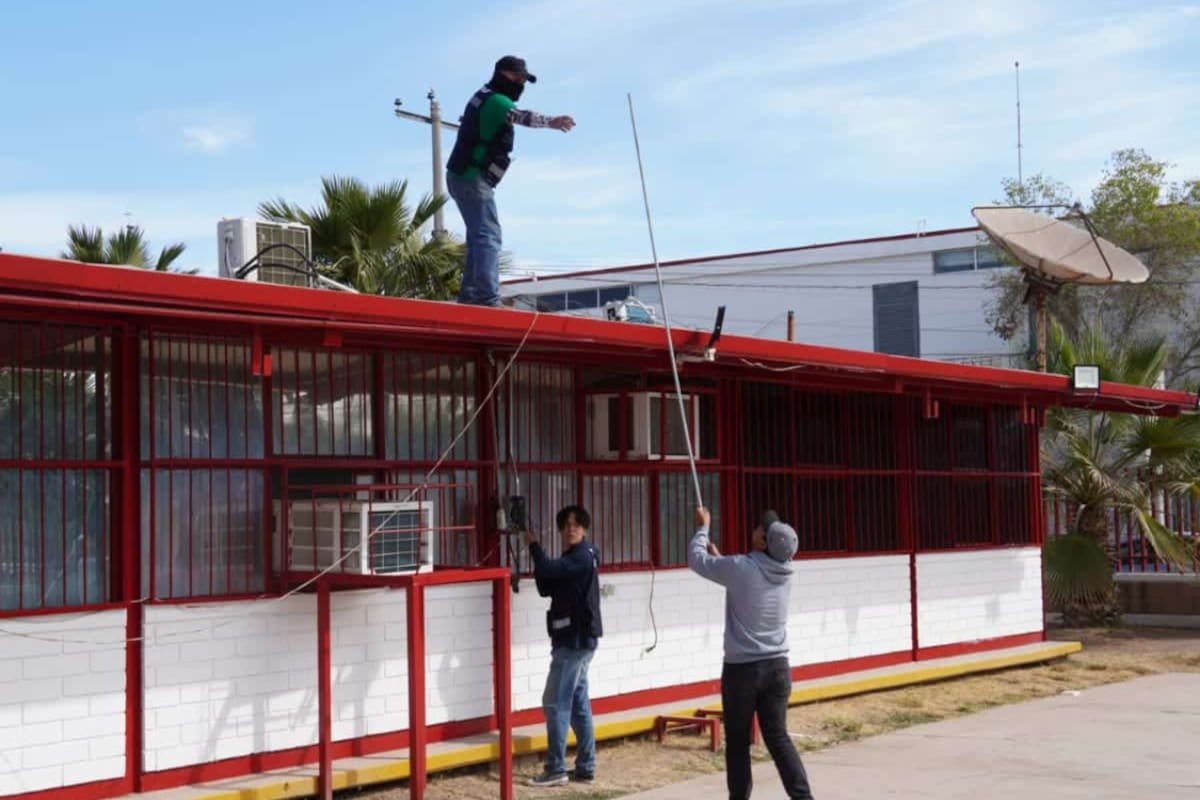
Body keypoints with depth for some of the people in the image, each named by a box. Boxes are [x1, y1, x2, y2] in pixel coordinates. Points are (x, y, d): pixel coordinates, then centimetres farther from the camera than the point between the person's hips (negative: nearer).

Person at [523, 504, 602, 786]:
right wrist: (537, 555, -3)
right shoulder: (574, 558, 18)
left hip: (575, 639, -10)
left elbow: (549, 569, -27)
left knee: (555, 703, -9)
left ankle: (556, 769, -7)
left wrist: (533, 545, -10)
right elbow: (546, 588, 12)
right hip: (574, 639, 10)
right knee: (578, 703, 10)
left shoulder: (583, 556, -13)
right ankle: (585, 768, 13)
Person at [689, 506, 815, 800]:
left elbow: (696, 560, 0)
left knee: (738, 741, 7)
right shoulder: (784, 573, 3)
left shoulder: (741, 568, -16)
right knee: (778, 736, 7)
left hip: (742, 669, -5)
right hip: (777, 666, 5)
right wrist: (720, 557, 33)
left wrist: (703, 528, 17)